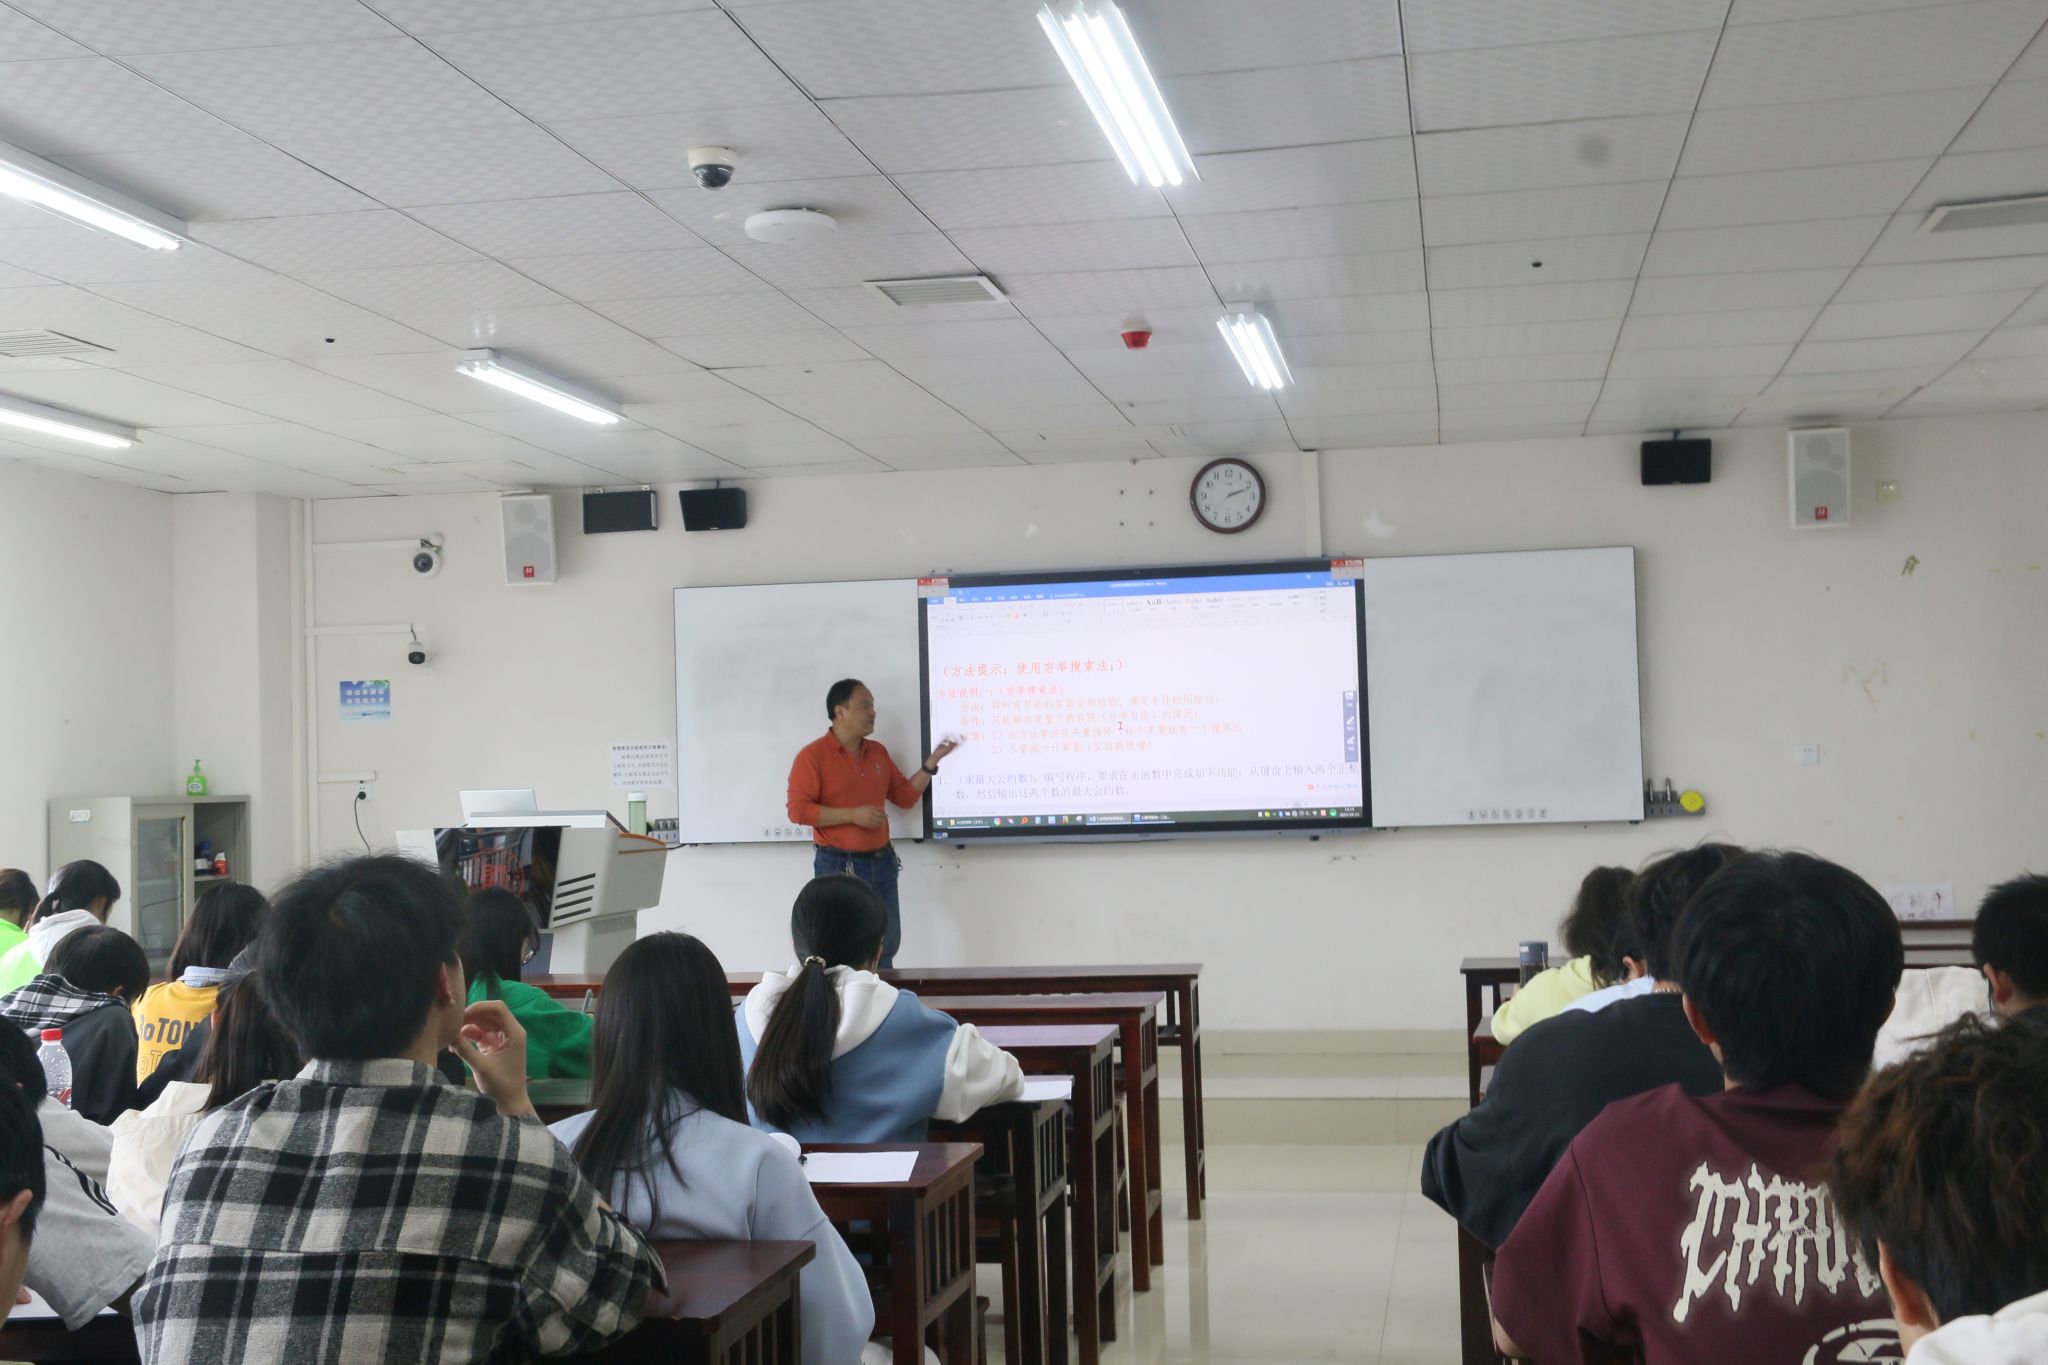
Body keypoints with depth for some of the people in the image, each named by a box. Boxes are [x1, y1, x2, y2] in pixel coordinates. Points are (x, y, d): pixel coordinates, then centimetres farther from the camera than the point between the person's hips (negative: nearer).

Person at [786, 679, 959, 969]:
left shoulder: (878, 752, 12)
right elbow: (797, 810, -15)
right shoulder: (812, 755, -9)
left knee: (885, 950, 11)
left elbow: (906, 797, 17)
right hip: (837, 866, -6)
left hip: (881, 863, 6)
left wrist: (932, 761, 6)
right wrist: (853, 815, -19)